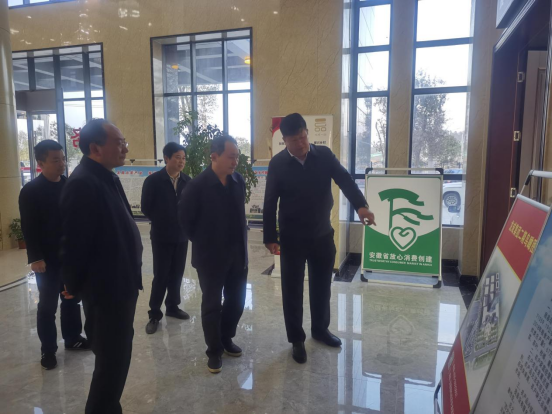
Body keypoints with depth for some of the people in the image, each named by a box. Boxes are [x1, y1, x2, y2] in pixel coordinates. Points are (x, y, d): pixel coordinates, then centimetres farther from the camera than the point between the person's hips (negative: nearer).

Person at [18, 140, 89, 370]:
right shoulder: (30, 191, -8)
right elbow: (29, 228, -11)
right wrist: (35, 257, -16)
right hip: (48, 259, -4)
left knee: (72, 299, 15)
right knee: (47, 305, 7)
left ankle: (72, 338, 32)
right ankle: (48, 350, 20)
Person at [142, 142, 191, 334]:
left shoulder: (187, 181, 0)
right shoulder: (153, 181, -10)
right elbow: (146, 208, -4)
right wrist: (161, 223, 3)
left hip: (181, 235, 4)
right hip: (161, 236, -3)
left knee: (177, 274, 12)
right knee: (160, 276, 2)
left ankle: (173, 306, 30)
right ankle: (154, 314, 16)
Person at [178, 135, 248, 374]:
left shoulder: (239, 181, -1)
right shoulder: (198, 186, -16)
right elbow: (185, 219, -6)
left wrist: (241, 243, 8)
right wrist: (202, 242, 1)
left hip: (237, 254, 5)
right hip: (210, 256, -5)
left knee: (237, 300, 15)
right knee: (212, 304, 9)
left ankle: (226, 339, 38)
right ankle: (214, 351, 27)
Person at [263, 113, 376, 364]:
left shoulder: (325, 156, -3)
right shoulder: (278, 164, -7)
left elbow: (345, 180, -14)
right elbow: (270, 203, -5)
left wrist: (361, 205, -33)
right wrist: (270, 237, -7)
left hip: (323, 234, 3)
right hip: (292, 237, -2)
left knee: (322, 286, 16)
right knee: (292, 289, 8)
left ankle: (320, 329, 38)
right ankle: (297, 340, 25)